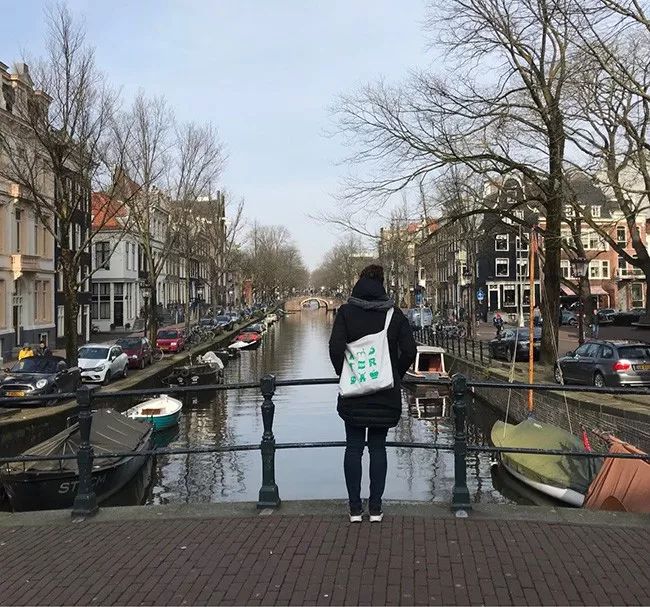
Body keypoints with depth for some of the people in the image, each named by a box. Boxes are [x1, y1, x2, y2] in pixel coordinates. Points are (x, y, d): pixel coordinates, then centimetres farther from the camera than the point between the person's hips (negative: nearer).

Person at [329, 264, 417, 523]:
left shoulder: (345, 312, -4)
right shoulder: (394, 313, 0)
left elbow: (335, 348, -13)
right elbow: (409, 351, -4)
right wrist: (395, 377, 10)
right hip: (385, 394, 1)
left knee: (353, 447, 7)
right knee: (378, 447, 10)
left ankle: (355, 508, 10)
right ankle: (375, 508, 12)